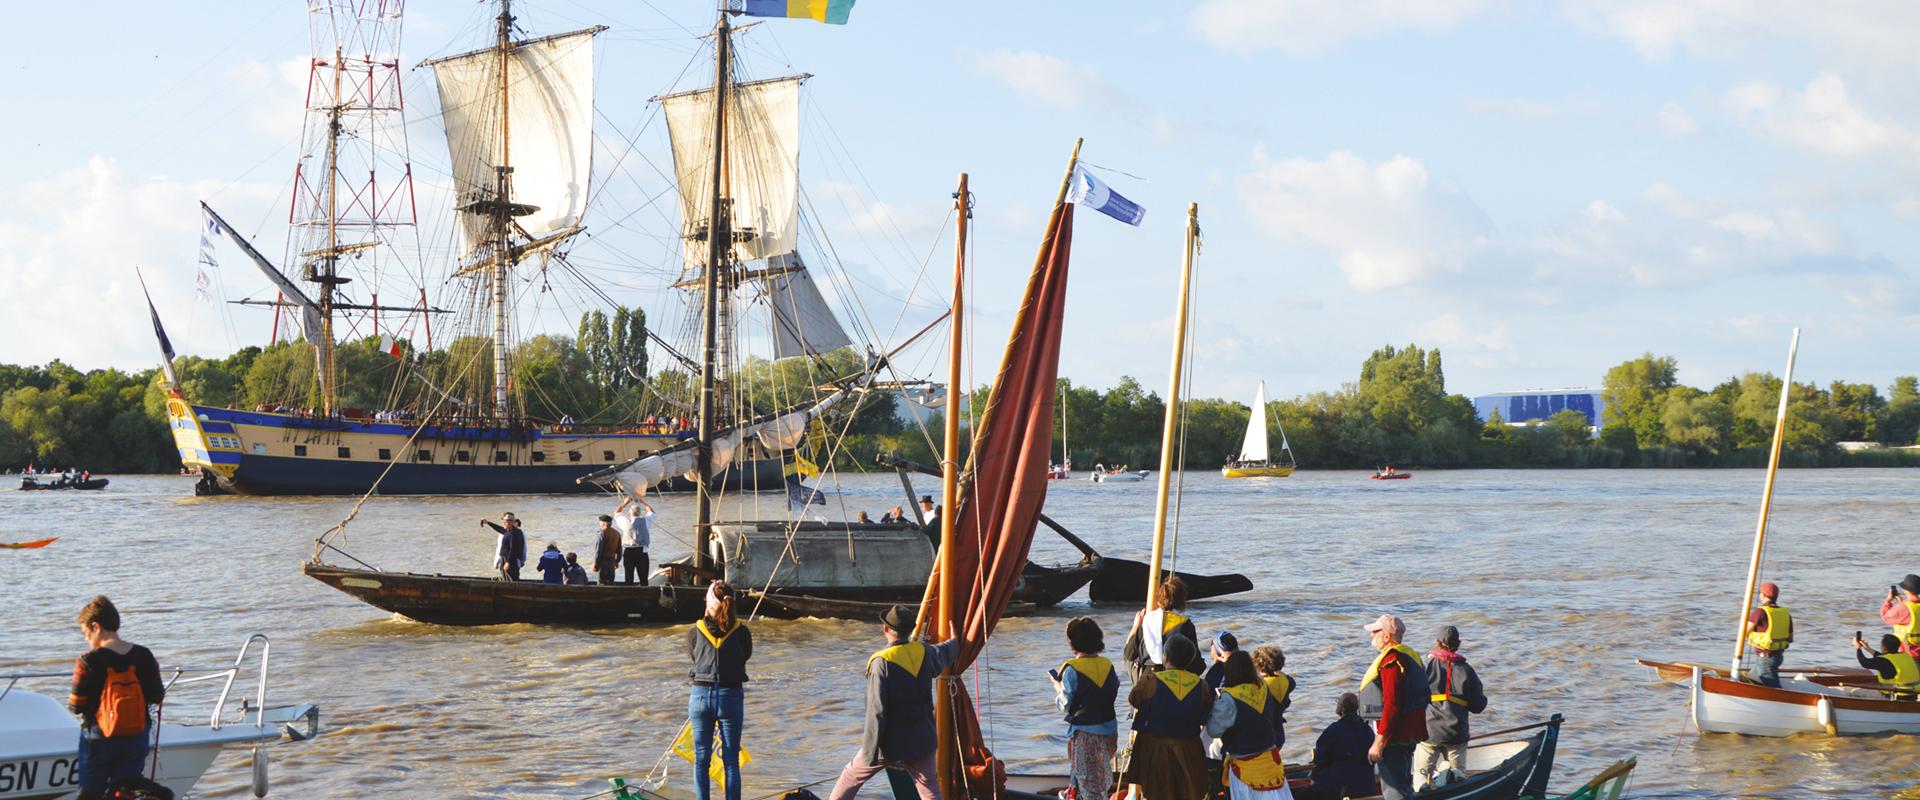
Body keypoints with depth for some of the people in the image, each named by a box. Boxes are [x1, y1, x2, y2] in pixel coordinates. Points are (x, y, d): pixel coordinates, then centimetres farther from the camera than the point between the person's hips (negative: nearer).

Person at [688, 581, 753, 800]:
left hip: (700, 696, 1)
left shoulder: (694, 632, -5)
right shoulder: (742, 632, -7)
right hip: (731, 697, -1)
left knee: (701, 759, 9)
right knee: (731, 761, 6)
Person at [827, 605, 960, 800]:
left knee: (851, 776, 14)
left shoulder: (882, 662, -19)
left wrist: (870, 753, -14)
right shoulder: (924, 652, -1)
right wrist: (956, 641, 51)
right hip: (922, 740, 5)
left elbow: (877, 712, -19)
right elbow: (945, 653, 26)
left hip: (890, 742, -4)